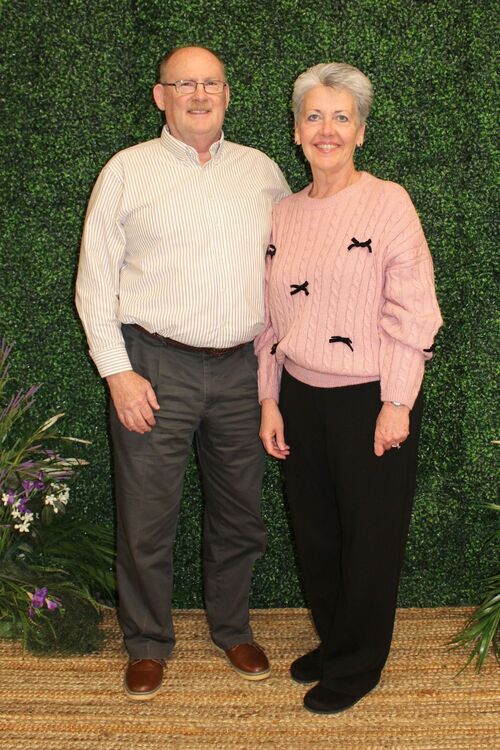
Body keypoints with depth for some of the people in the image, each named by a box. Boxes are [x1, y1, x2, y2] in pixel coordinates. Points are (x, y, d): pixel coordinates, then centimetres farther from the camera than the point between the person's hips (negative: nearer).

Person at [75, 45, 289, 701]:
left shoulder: (261, 171, 11)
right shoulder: (128, 171, 2)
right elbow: (95, 279, -1)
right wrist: (117, 371, -8)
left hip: (241, 368, 3)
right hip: (155, 366, -3)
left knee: (239, 512, 13)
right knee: (147, 516, 3)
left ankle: (233, 630, 34)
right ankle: (148, 644, 25)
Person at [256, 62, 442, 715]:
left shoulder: (388, 202, -9)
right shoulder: (284, 215, 8)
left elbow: (413, 311, -13)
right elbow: (271, 317, 11)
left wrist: (397, 404, -15)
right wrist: (270, 401, 8)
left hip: (370, 399, -5)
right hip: (302, 398, 5)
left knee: (370, 538, 8)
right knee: (314, 532, 15)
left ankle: (356, 666, 27)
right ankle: (332, 643, 37)